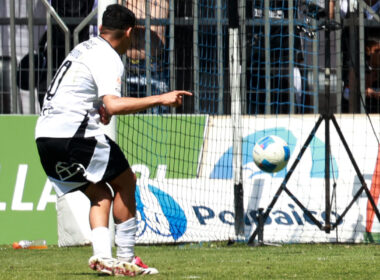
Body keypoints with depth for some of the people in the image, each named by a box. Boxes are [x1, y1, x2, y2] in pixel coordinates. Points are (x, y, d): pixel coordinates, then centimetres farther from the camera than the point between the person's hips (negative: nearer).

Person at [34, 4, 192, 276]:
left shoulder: (84, 48, 20)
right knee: (125, 181, 5)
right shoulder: (108, 59, -9)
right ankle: (126, 258, 2)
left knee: (100, 194, 13)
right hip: (74, 133, -9)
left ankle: (102, 256, -6)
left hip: (45, 135, 9)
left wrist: (100, 111, 25)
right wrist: (160, 99, -25)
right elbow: (113, 105, -26)